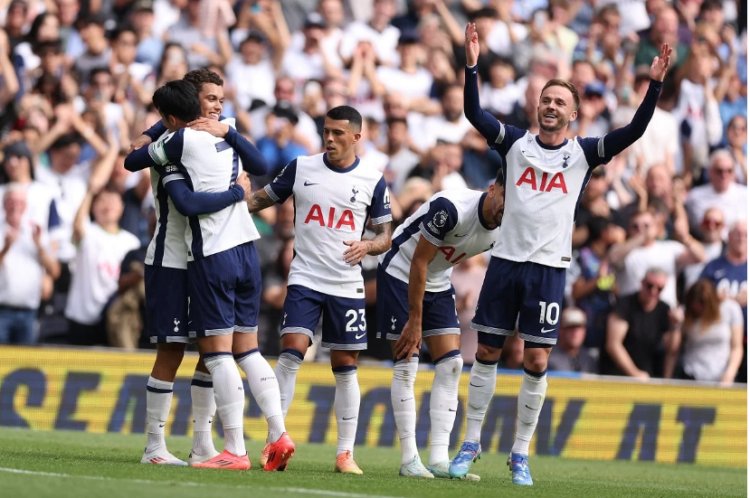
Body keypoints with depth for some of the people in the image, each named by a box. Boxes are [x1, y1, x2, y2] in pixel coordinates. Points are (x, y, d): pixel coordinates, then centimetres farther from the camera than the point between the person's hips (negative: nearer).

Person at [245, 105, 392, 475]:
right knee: (291, 353, -15)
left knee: (345, 367, 4)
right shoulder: (301, 168, 3)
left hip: (347, 287, 1)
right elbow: (262, 199, 13)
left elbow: (385, 235, 8)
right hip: (305, 280, -1)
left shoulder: (372, 181, 2)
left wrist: (367, 246, -13)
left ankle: (345, 453, 10)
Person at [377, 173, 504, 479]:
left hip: (439, 284, 7)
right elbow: (419, 262, -24)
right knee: (407, 365, -9)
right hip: (401, 274, -7)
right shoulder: (451, 208, -30)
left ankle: (439, 459, -7)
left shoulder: (504, 231, -10)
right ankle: (409, 459, -8)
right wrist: (414, 321, -20)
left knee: (451, 365, -4)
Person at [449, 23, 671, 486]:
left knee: (537, 361, -3)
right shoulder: (516, 143, 5)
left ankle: (521, 454, 7)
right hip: (506, 260, 1)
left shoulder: (583, 153, 2)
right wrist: (472, 65, -18)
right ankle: (471, 443, 16)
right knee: (487, 352, 6)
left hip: (549, 268, -1)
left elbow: (633, 132, -6)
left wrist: (656, 84, -16)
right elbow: (474, 113, -6)